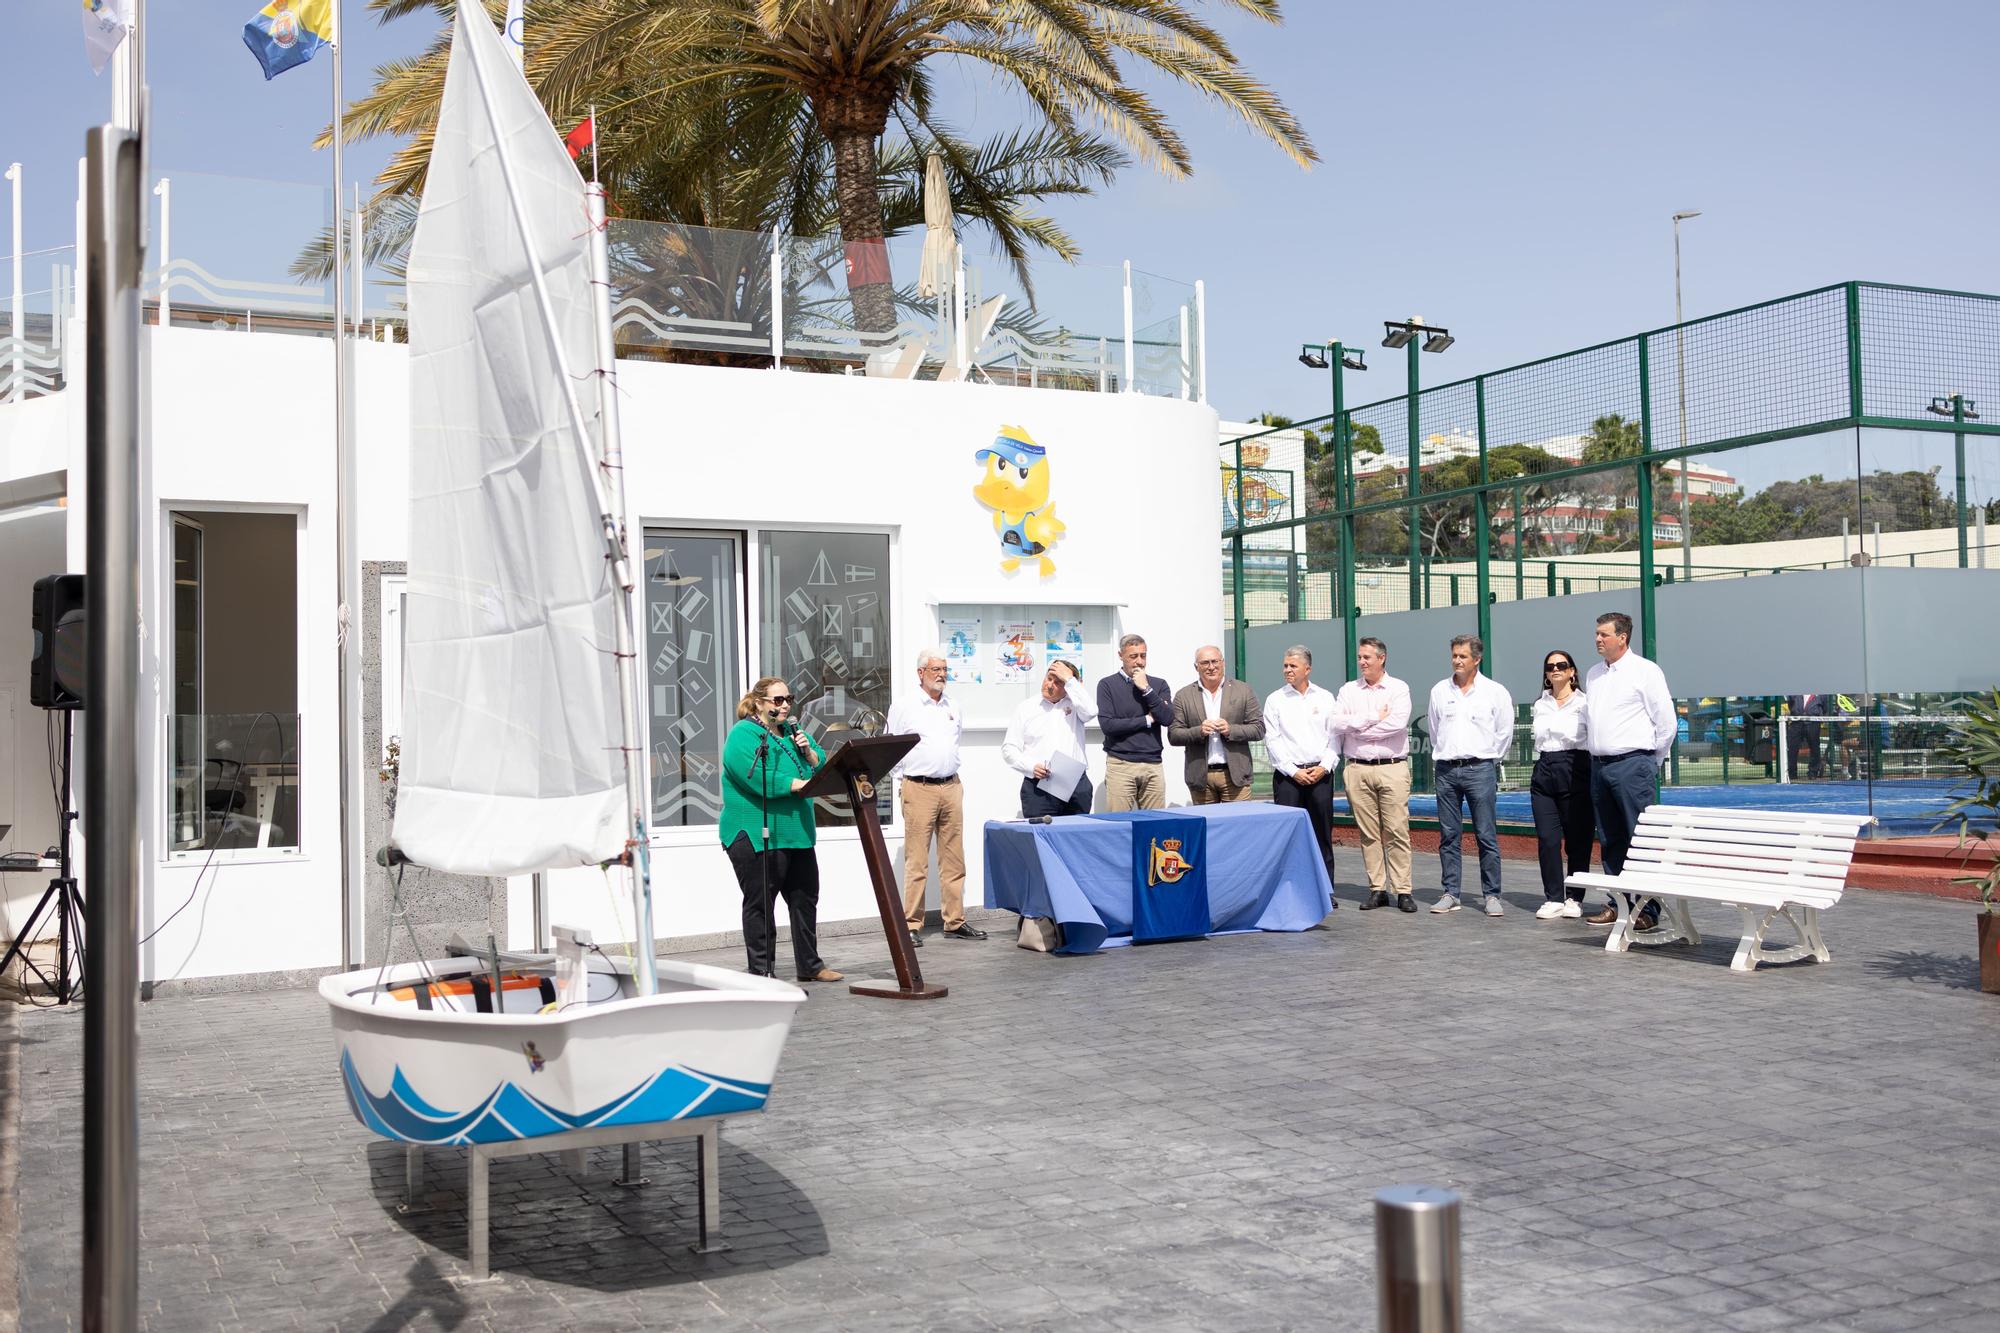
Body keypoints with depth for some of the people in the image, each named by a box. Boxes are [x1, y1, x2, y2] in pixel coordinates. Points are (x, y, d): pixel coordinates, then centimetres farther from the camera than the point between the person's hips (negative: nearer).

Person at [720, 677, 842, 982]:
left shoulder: (792, 731, 15)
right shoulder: (742, 735, -11)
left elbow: (822, 767, 16)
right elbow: (761, 780, -24)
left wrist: (808, 751, -5)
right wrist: (806, 784, -23)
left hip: (796, 834, 8)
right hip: (756, 838, -8)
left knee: (805, 899, 13)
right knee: (760, 904, -2)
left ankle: (810, 965, 24)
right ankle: (761, 973, 4)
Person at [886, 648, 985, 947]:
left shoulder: (953, 706, 13)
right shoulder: (904, 706, -3)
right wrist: (906, 776, 2)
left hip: (951, 787, 5)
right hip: (919, 789, -5)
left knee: (953, 859, 7)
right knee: (917, 861, -6)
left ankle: (955, 922, 14)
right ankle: (912, 925, -1)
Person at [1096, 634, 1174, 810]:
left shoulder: (1158, 685, 12)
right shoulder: (1108, 685, 3)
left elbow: (1168, 719, -2)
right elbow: (1107, 725, -9)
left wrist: (1146, 689, -7)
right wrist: (1147, 720, -2)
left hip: (1153, 764, 3)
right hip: (1120, 764, -3)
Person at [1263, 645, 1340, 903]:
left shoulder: (1325, 698, 8)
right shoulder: (1275, 700, 4)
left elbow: (1334, 736, 7)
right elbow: (1272, 740, -1)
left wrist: (1325, 766, -7)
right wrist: (1293, 771, -8)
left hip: (1320, 773, 2)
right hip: (1287, 775, -2)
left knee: (1323, 833, 4)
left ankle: (1325, 889, 11)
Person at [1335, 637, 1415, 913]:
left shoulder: (1399, 689, 4)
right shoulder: (1347, 691, 12)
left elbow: (1398, 723, -12)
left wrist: (1357, 727, -5)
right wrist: (1374, 717, -7)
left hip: (1392, 768, -3)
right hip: (1358, 769, 3)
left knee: (1397, 831, -5)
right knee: (1369, 833, 3)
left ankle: (1402, 891, -2)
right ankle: (1377, 889, 8)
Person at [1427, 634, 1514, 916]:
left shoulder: (1495, 692, 1)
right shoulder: (1439, 691, 9)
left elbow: (1504, 733, 7)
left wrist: (1489, 760, 9)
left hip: (1480, 769, -3)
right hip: (1446, 769, 3)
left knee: (1487, 836, -3)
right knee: (1448, 835, 5)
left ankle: (1492, 895, 2)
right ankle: (1450, 893, 10)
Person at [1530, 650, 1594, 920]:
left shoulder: (1584, 703, -1)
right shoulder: (1540, 705, 14)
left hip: (1576, 774, -4)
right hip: (1544, 773, 4)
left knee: (1577, 839, 0)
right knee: (1546, 838, -2)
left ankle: (1574, 898, 9)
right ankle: (1553, 898, 4)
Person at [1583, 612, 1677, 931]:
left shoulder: (1645, 671, -4)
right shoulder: (1593, 675, 16)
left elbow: (1667, 722, -3)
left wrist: (1650, 761, 2)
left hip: (1631, 764, -7)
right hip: (1599, 764, 7)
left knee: (1640, 839, -8)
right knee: (1609, 841, 10)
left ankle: (1648, 908, -7)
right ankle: (1616, 903, 16)